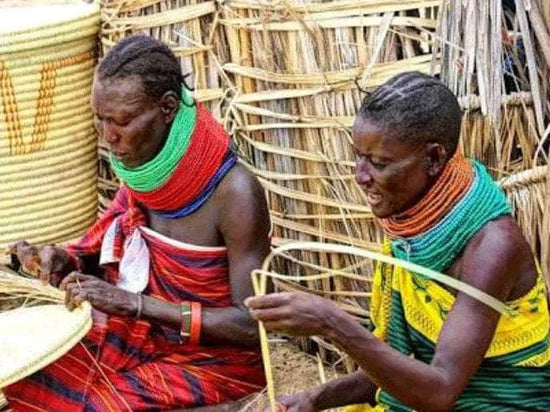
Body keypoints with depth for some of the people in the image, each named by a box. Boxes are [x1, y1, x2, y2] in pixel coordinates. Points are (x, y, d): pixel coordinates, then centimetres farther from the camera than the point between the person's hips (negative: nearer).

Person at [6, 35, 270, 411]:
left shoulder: (235, 192, -24)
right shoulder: (147, 169, -4)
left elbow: (252, 324, -23)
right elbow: (121, 256, 12)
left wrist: (134, 303, -28)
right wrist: (67, 262, -10)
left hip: (219, 357, -6)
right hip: (150, 334, 6)